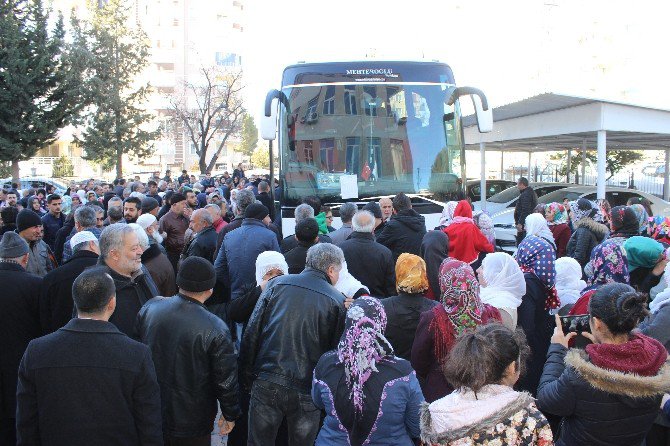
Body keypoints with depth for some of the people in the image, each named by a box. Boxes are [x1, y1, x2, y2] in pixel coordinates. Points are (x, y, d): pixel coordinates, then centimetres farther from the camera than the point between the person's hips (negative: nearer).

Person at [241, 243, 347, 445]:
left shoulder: (278, 283, 2)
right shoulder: (337, 302, -4)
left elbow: (251, 332, 1)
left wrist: (247, 376, 8)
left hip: (266, 383, 2)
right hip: (306, 391, -1)